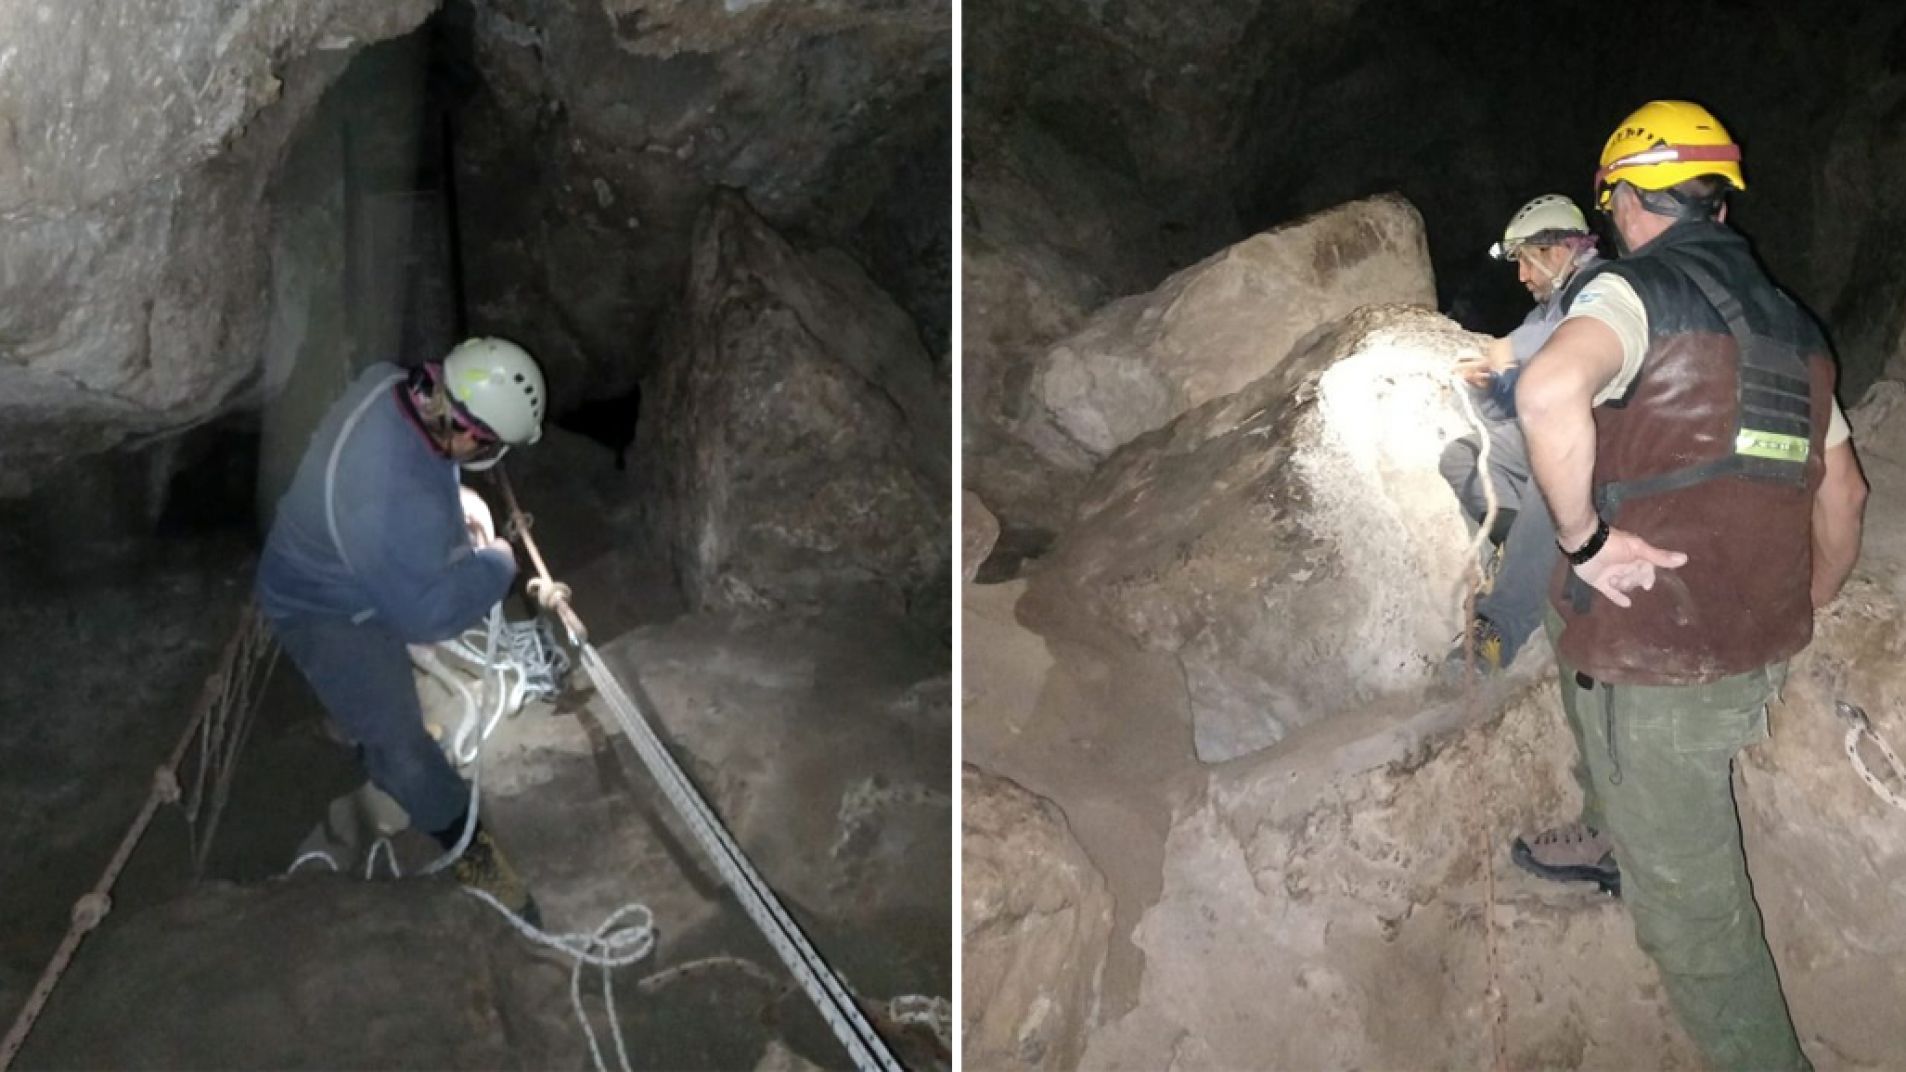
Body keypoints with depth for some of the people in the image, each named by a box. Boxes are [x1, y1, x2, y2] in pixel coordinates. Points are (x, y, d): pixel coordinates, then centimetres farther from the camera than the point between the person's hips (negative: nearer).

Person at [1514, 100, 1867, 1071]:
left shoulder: (1639, 289, -13)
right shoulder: (1791, 323, 11)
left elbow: (1550, 389, -36)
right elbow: (1841, 494, 18)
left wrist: (1585, 537, -24)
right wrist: (1800, 614, 30)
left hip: (1658, 663, -9)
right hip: (1755, 655, 9)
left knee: (1690, 903, 4)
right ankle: (1608, 844, 60)